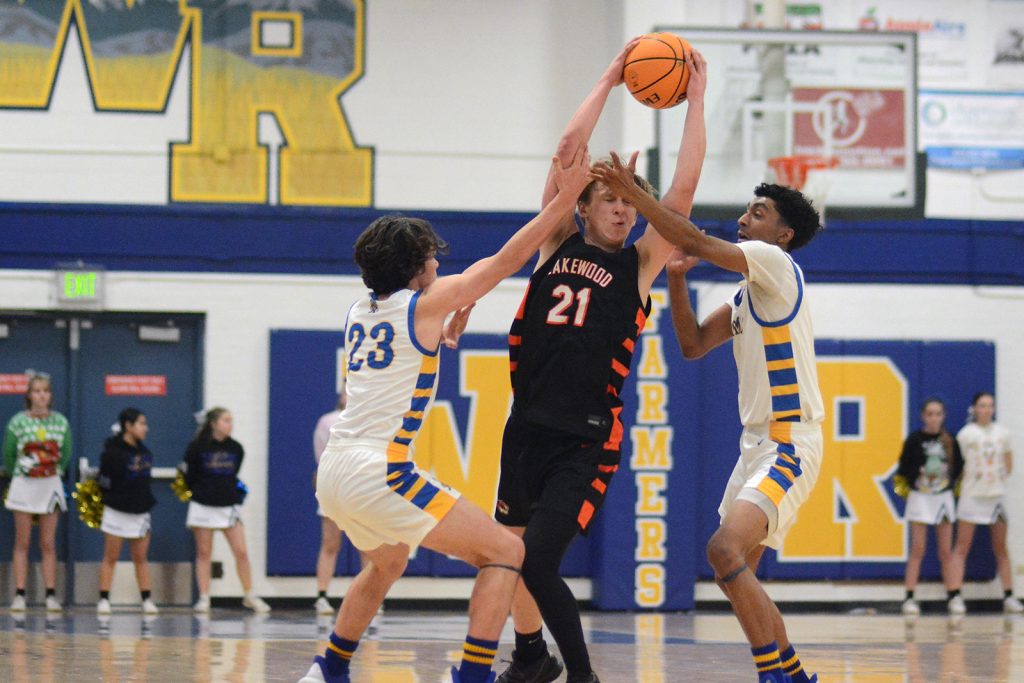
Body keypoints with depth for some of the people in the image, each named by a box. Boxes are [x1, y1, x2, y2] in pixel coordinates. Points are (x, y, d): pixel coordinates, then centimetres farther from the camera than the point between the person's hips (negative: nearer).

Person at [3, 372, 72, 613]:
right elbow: (8, 454, 2)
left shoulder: (60, 422, -1)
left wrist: (55, 471, 10)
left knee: (48, 544, 4)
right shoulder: (18, 422, -7)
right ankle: (19, 595, 4)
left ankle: (51, 595, 5)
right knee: (22, 543, 3)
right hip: (23, 484, -2)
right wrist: (15, 474, 10)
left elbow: (66, 453, 9)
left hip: (50, 484, 2)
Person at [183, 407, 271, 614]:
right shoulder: (198, 447, -7)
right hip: (203, 505, -2)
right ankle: (204, 598, 8)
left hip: (229, 505, 2)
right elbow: (190, 476, 3)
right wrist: (200, 492, 10)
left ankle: (250, 596, 6)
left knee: (241, 552, -4)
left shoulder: (235, 449, 2)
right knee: (203, 553, 4)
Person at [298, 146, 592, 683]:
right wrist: (564, 198, 3)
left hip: (333, 473, 8)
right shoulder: (424, 305, -4)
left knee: (387, 562, 36)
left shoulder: (359, 312, 15)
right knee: (504, 551, -3)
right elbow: (504, 261, -1)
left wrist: (447, 323, 33)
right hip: (378, 473, -8)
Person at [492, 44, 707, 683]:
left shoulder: (639, 264, 2)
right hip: (529, 426, 4)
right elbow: (568, 150, 1)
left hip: (586, 439, -4)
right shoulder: (558, 244, 8)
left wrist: (696, 99, -5)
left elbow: (683, 190, -7)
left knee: (538, 559, -16)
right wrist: (609, 80, 2)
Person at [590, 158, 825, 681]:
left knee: (725, 549, -26)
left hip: (789, 445, -10)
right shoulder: (747, 293, 18)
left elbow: (697, 243, -20)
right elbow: (693, 344, 18)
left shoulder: (775, 263, -9)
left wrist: (633, 195, -19)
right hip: (757, 442, 10)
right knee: (738, 576, 14)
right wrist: (676, 278, 6)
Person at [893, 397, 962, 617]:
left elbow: (959, 467, 11)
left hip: (944, 498, 2)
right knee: (918, 550, -4)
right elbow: (903, 468, -4)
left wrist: (955, 486, 5)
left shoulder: (950, 441, 1)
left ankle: (953, 598, 7)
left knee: (946, 552, 4)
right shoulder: (914, 440, -8)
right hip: (920, 498, -2)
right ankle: (909, 599, -2)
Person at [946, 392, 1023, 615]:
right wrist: (963, 484, -8)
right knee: (962, 548, -6)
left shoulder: (1002, 433, 8)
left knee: (1001, 549, 8)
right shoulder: (966, 433, -4)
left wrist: (1001, 478, 6)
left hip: (996, 495, 4)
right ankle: (955, 597, -8)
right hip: (972, 495, -4)